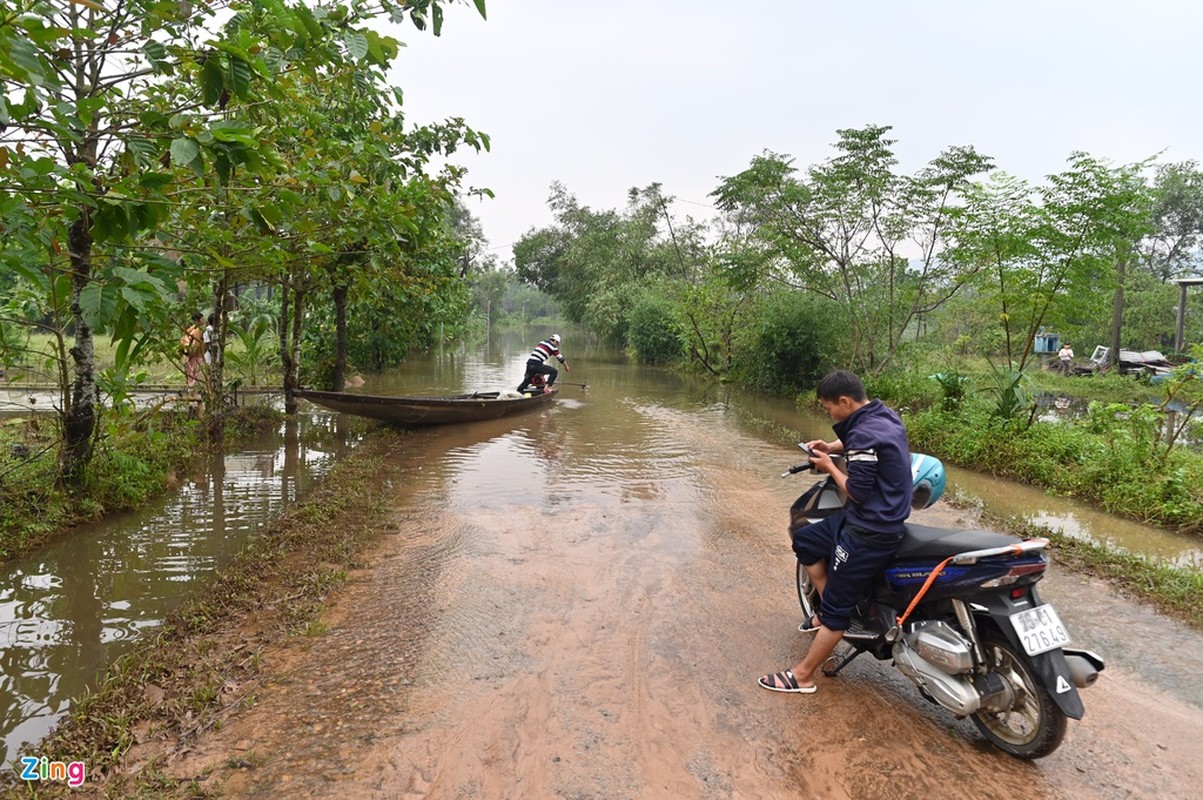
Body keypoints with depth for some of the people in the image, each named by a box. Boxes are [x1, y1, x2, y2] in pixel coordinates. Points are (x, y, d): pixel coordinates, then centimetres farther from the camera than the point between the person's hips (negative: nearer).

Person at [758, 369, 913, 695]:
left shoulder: (865, 433, -25)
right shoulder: (886, 415, 5)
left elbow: (858, 493, -22)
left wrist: (830, 467, -7)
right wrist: (832, 447, 12)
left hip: (868, 534, -10)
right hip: (885, 519, 10)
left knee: (836, 608, 1)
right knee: (802, 538, 20)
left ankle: (802, 677, 14)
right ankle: (828, 612, 24)